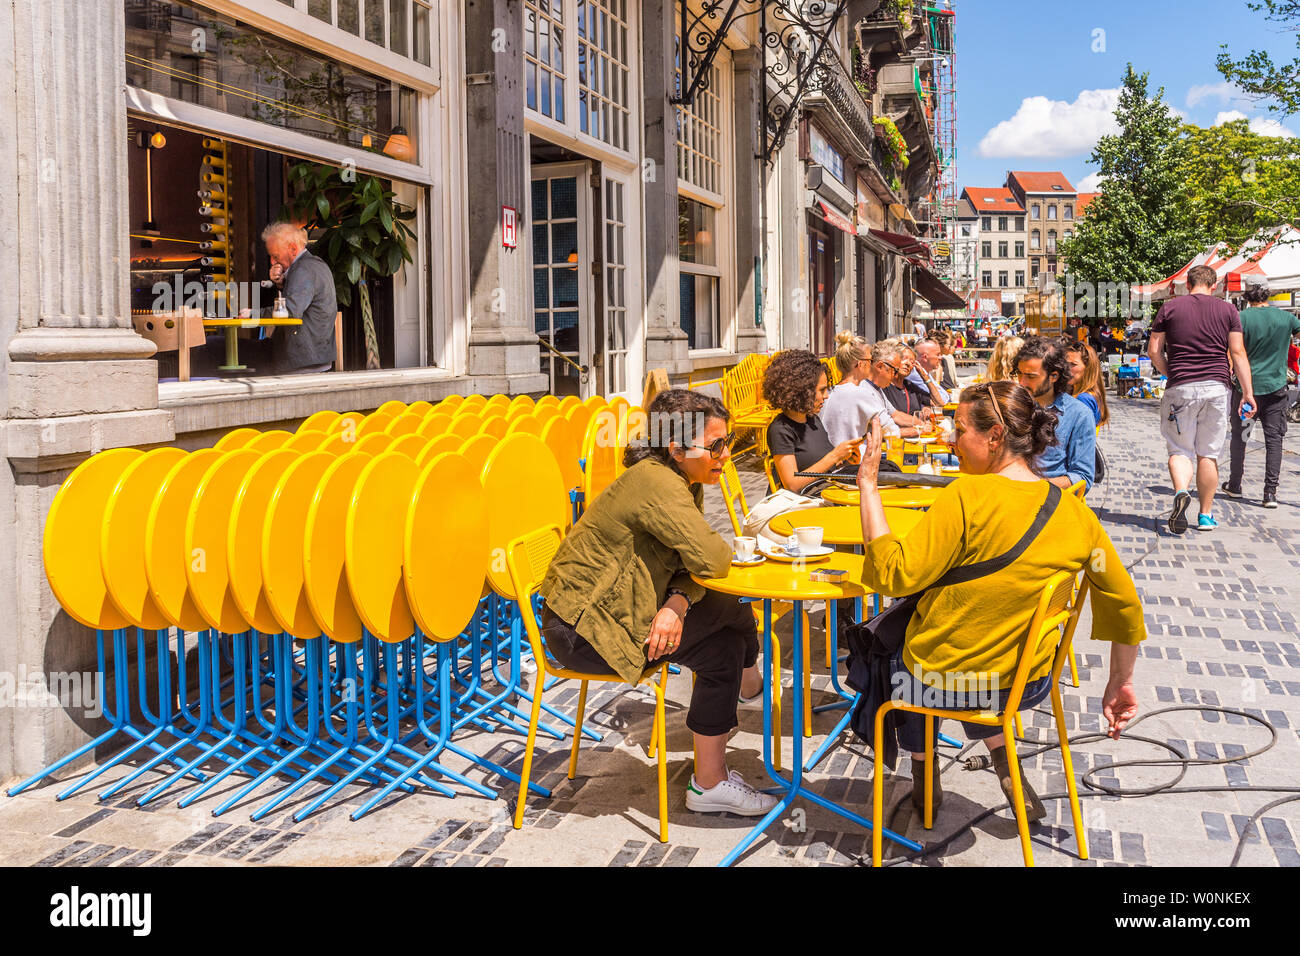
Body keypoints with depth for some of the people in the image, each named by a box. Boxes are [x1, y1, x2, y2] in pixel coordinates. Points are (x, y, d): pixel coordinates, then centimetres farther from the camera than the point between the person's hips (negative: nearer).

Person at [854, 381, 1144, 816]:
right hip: (1030, 685, 5)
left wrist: (868, 484, -19)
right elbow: (1125, 606, 2)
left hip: (943, 685, -5)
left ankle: (922, 771, 40)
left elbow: (893, 576, -23)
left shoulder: (967, 496, -23)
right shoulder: (1075, 511, -6)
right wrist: (1120, 683, 16)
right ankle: (1007, 770, 31)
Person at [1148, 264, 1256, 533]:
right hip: (1216, 387, 1)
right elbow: (1238, 353, 2)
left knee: (1180, 450, 5)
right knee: (1208, 454, 8)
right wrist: (1248, 393, 3)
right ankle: (1206, 515, 13)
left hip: (1180, 388, -1)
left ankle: (1181, 492, -24)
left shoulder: (1170, 307, 5)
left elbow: (1154, 351, 2)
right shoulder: (1227, 310, 7)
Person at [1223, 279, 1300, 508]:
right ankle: (1270, 492, -4)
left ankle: (1234, 485, 22)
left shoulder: (1241, 318, -8)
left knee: (1239, 436, 13)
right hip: (1276, 387, 1)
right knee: (1274, 439, 2)